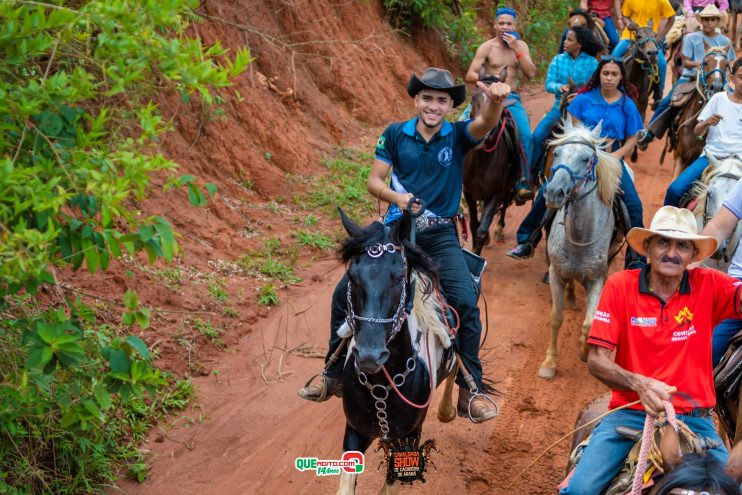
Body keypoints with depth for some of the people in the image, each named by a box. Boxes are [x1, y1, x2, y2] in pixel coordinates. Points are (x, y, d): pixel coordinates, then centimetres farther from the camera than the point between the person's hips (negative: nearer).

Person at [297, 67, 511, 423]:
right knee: (345, 293, -5)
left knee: (466, 303, -19)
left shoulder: (458, 136, -2)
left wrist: (496, 100, -45)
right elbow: (374, 181, 1)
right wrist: (397, 197, -21)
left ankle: (470, 392, -3)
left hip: (440, 234, -1)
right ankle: (334, 376, 14)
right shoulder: (395, 135, 2)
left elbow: (486, 124, -22)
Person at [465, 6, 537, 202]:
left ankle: (523, 184, -16)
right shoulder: (486, 47, 2)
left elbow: (530, 73, -4)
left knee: (525, 134, -21)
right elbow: (469, 76, -5)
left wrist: (516, 49, -10)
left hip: (512, 99, 1)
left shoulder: (521, 45, 10)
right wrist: (486, 78, -24)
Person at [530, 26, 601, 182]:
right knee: (538, 135, -14)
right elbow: (549, 84, -1)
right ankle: (531, 171, 2)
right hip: (561, 106, 2)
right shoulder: (558, 60, 5)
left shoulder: (592, 63, -2)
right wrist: (559, 87, -22)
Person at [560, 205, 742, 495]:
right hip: (631, 413, -2)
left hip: (694, 419, 2)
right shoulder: (620, 286, -3)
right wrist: (638, 383, -23)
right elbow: (596, 360, -6)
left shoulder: (709, 286, 1)